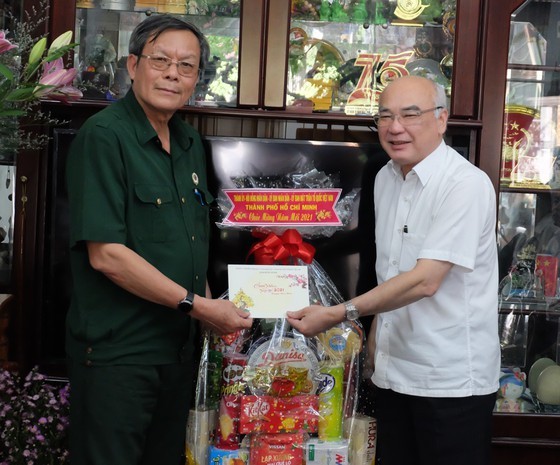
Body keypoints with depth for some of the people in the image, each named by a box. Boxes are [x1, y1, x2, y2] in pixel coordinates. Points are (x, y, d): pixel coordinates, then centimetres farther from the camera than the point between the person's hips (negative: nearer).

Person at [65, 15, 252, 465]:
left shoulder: (190, 143, 10)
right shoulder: (104, 136, -15)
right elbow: (106, 255, -22)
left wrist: (212, 305, 5)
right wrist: (197, 306, -17)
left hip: (180, 344, 8)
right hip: (116, 351, -8)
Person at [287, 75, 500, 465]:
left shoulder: (465, 184, -17)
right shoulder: (386, 178, 8)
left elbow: (425, 281, -23)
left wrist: (340, 314, -23)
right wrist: (377, 332, 13)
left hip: (450, 379, -7)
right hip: (393, 371, 7)